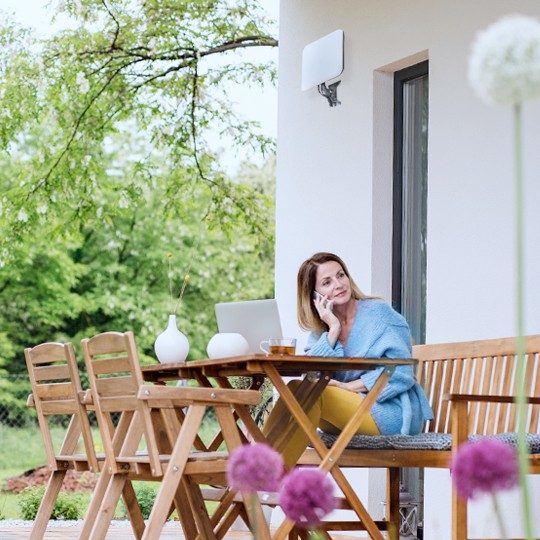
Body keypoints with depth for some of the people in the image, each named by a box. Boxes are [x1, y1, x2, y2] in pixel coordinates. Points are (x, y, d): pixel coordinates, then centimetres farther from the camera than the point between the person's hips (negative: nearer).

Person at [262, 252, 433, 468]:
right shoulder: (320, 328, 13)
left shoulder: (378, 313, -2)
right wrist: (333, 330, -11)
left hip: (393, 412, -5)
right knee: (296, 389, -17)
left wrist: (349, 387, -18)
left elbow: (400, 371, -12)